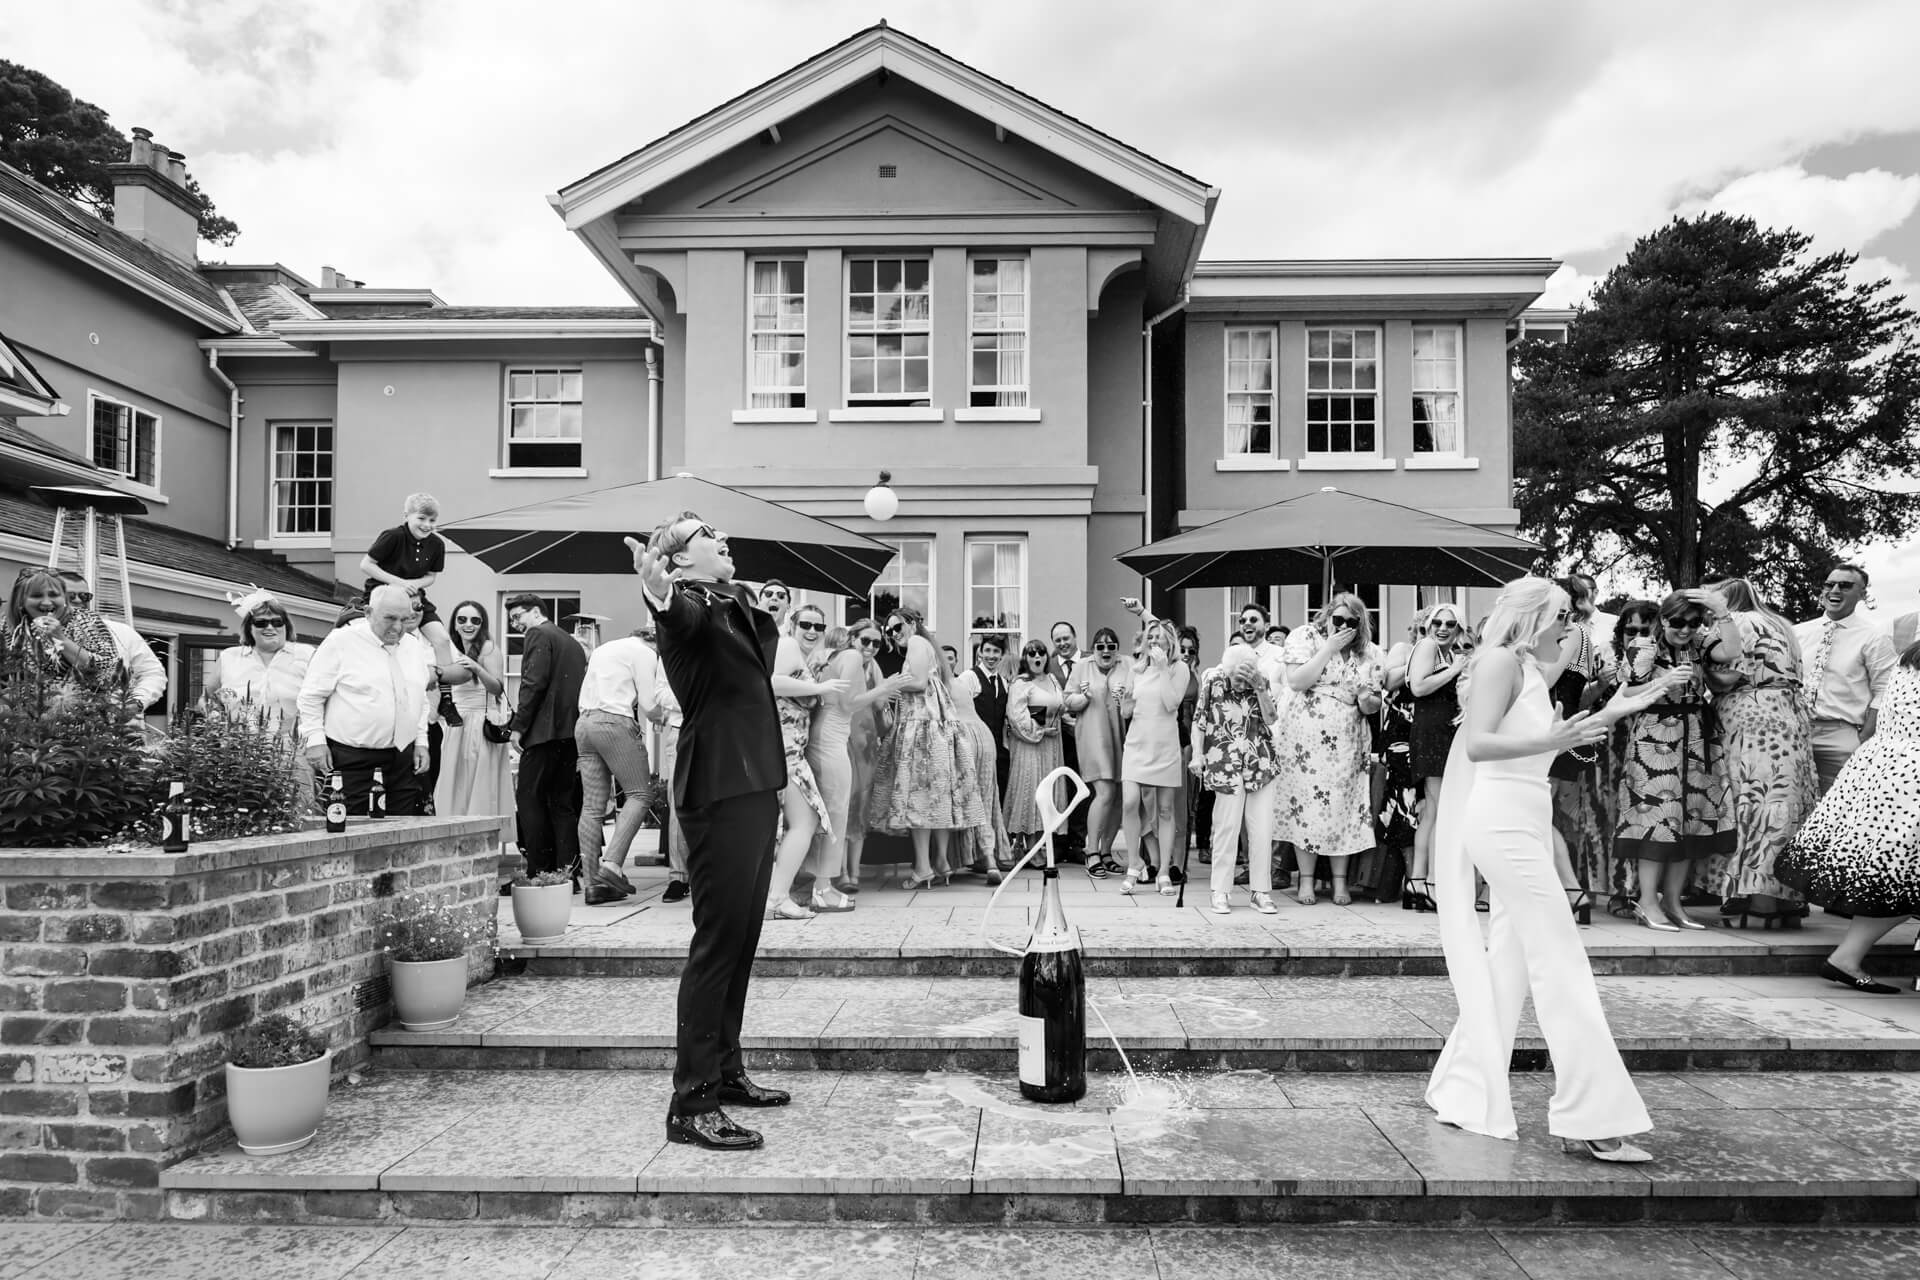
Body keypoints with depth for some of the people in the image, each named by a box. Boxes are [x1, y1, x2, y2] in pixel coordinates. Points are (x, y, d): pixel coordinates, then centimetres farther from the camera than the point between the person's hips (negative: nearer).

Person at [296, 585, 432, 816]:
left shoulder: (415, 647, 12)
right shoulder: (341, 641, -6)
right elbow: (311, 695, -3)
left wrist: (421, 742, 13)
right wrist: (315, 740, -9)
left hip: (402, 756, 5)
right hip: (350, 757, -5)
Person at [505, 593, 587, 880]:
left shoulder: (538, 635, -3)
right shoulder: (573, 642, 21)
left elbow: (534, 683, -14)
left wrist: (518, 726, -11)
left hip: (545, 730, -8)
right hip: (572, 731, 8)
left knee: (529, 797, -3)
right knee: (563, 801, 8)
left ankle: (539, 870, -6)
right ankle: (566, 871, 5)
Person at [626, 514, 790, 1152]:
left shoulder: (735, 602, 14)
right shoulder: (689, 606, -12)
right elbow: (687, 619, -38)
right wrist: (660, 599, -57)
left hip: (755, 782, 10)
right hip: (718, 786, -10)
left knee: (741, 938, 16)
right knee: (717, 940, -8)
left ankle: (725, 1071, 29)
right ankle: (691, 1104, -2)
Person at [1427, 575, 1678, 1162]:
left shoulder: (1529, 669, 18)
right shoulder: (1502, 659, -9)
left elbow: (1544, 743, 22)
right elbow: (1478, 744, -18)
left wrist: (1613, 712, 21)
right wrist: (1551, 740, -29)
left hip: (1525, 821, 10)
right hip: (1502, 817, -10)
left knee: (1510, 960, 10)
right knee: (1561, 959, -9)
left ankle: (1467, 1094, 18)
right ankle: (1589, 1118, -6)